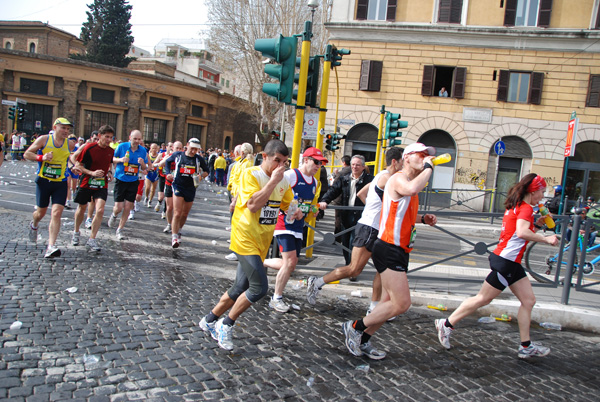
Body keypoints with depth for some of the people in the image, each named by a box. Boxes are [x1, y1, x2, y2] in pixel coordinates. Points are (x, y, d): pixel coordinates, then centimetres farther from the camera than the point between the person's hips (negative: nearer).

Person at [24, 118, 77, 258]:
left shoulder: (70, 145, 2)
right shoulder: (43, 140, -3)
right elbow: (27, 154, 1)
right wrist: (41, 157, -17)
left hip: (61, 183, 1)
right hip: (43, 181, -1)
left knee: (56, 213, -12)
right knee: (41, 212, 12)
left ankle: (51, 246, -12)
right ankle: (34, 225, 50)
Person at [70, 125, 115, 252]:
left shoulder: (111, 151, 1)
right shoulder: (88, 148, -12)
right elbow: (78, 165, -8)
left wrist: (109, 172, 1)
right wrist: (92, 173, -21)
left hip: (102, 185, 2)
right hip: (86, 183, -2)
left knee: (100, 210, -15)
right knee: (82, 209, 16)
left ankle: (92, 240, -3)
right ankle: (76, 232, 42)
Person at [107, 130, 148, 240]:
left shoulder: (143, 150, 1)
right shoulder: (122, 146, -6)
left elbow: (144, 168, 9)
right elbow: (112, 158, 5)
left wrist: (142, 163, -14)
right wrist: (120, 160, -16)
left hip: (133, 182, 2)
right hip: (120, 180, -2)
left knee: (127, 208, 1)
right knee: (119, 207, -4)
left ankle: (119, 230, 17)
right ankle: (114, 215, 34)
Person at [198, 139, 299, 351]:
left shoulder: (283, 181, 7)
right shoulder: (250, 174, -13)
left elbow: (288, 203, 22)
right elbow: (253, 205, -26)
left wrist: (296, 211, -1)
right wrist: (272, 181, -23)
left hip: (262, 242, 7)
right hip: (246, 239, -7)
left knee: (240, 288, 13)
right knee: (259, 287, -15)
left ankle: (209, 320, 32)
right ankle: (226, 325, 6)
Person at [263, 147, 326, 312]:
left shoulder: (315, 183, 12)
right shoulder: (290, 175, -13)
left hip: (298, 227, 8)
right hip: (284, 224, -8)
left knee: (290, 265, 8)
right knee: (290, 261, -14)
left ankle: (261, 262, 32)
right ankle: (276, 298, 3)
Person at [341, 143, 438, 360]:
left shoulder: (410, 182, 19)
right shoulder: (398, 178, -11)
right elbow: (412, 189, -37)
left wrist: (423, 219, 15)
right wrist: (428, 168, -21)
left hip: (399, 251, 10)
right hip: (389, 249, -10)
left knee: (391, 302, 13)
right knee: (402, 303, -12)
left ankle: (362, 340, 23)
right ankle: (355, 327, 3)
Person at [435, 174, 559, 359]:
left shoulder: (517, 207, 15)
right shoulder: (526, 208, -12)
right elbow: (522, 233, -30)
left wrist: (537, 224, 13)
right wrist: (546, 239, -20)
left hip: (512, 263, 10)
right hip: (505, 261, -10)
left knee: (528, 300, 10)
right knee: (483, 298, -2)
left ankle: (526, 346, 17)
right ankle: (446, 324, 6)